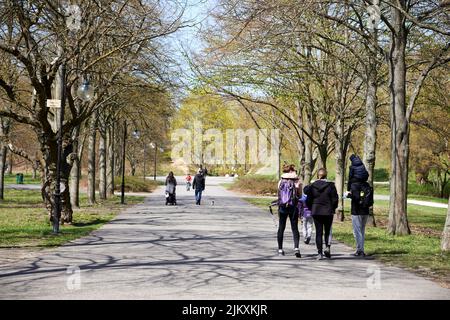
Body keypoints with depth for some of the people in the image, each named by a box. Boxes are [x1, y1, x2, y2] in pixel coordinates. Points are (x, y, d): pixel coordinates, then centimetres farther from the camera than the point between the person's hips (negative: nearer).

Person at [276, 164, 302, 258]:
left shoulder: (281, 182, 1)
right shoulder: (296, 182, -4)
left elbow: (279, 194, 5)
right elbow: (299, 195, 0)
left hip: (282, 207, 2)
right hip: (293, 207, -1)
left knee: (281, 228, 12)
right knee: (295, 228, 2)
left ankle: (280, 249, 15)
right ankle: (296, 247, -16)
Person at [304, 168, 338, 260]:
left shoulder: (312, 186, -2)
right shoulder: (331, 185, -6)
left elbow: (308, 200, 1)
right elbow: (335, 199, -5)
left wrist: (311, 208, 17)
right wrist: (333, 208, 11)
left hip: (316, 212, 1)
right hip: (328, 212, -1)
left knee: (318, 232, 5)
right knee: (328, 231, 14)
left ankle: (320, 253, 1)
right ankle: (328, 246, -9)